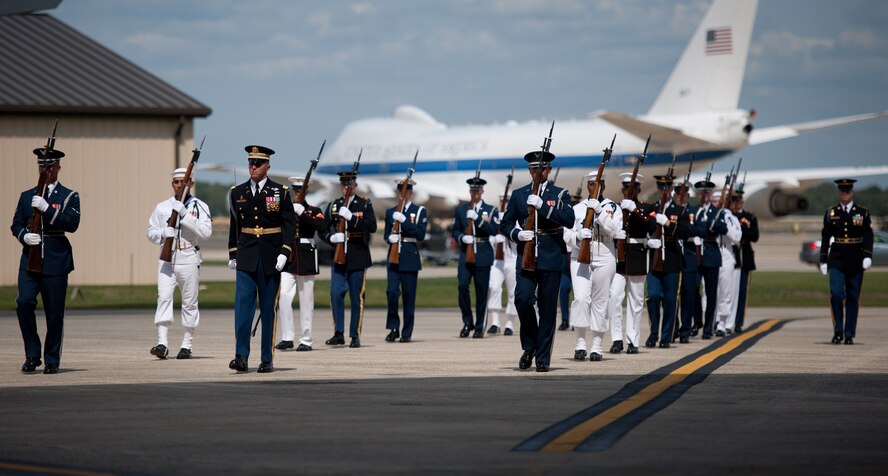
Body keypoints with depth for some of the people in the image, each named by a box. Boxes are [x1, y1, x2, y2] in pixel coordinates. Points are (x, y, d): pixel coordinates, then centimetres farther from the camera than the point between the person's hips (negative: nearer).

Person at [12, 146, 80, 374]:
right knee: (24, 303, -13)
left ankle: (52, 361, 8)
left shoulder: (70, 197, 5)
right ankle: (32, 355, -1)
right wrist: (24, 236, -9)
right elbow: (16, 225, 14)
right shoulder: (26, 196, 15)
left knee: (54, 312, -2)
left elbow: (72, 224, -9)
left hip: (56, 261, -2)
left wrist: (47, 208, -18)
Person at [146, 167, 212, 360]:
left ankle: (186, 345, 11)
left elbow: (205, 232, -11)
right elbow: (151, 232, 14)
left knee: (190, 302, 3)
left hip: (189, 258, -1)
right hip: (167, 258, 2)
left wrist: (184, 214, -17)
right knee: (164, 297, -12)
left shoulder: (200, 207, 3)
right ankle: (162, 343, -17)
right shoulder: (162, 207, 11)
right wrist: (163, 233, -9)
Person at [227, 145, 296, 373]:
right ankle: (241, 356, -14)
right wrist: (232, 254, 13)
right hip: (246, 258, 1)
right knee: (243, 305, -11)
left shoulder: (280, 192, 0)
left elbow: (290, 224, -3)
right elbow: (234, 225, 14)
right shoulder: (238, 192, 8)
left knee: (268, 309, 4)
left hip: (271, 259, -1)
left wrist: (284, 253, -13)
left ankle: (267, 359, 10)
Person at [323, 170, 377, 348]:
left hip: (358, 258, -2)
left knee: (357, 297, 1)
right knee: (336, 293, -8)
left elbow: (372, 226, -11)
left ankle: (355, 336, 7)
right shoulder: (333, 205, 11)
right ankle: (339, 334, -1)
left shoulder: (365, 204, 3)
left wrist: (351, 217, -21)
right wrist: (331, 237, -10)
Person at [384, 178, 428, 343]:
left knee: (408, 295, 0)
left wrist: (404, 220, -16)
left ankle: (407, 333, 6)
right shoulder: (390, 212, 13)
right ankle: (393, 328, 0)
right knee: (392, 291, -12)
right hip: (394, 257, 2)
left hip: (410, 258, -2)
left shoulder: (420, 211, 3)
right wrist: (390, 238, -6)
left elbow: (421, 234, -8)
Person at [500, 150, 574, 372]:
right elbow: (505, 224, 13)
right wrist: (517, 234, -8)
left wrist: (543, 206, -17)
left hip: (551, 257, -1)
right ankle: (529, 345, 5)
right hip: (526, 255, 1)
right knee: (522, 298, -17)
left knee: (548, 308, -1)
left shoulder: (560, 194, 6)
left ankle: (543, 358, 5)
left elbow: (569, 220, -9)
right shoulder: (518, 195, 12)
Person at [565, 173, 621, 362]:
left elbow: (613, 230, -11)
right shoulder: (577, 208, 9)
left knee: (600, 302, 2)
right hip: (580, 259, 0)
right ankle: (580, 343, -8)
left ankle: (596, 346, 7)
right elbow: (567, 234, 4)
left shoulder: (613, 208, 5)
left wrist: (599, 211, -18)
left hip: (604, 260, 0)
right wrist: (578, 235, -17)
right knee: (581, 298, -14)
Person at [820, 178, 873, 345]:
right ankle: (838, 331, -2)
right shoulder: (830, 213, 5)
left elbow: (868, 237, -3)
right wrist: (823, 261, 4)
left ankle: (849, 335, 11)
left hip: (855, 261, 0)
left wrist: (867, 257, -16)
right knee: (836, 294, -16)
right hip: (836, 260, 0)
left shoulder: (863, 213, 3)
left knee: (853, 298, 3)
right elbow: (825, 238, 8)